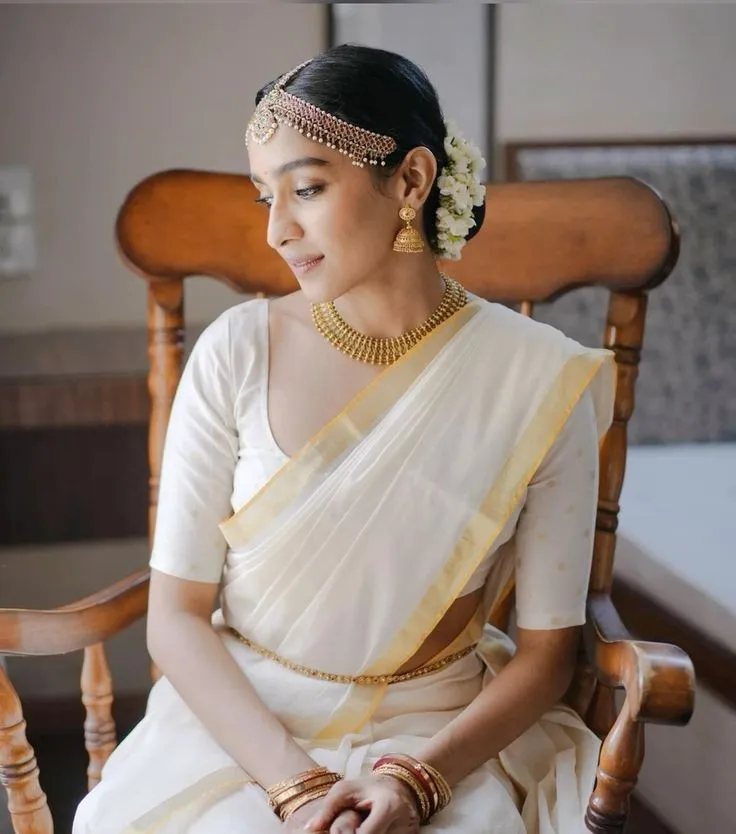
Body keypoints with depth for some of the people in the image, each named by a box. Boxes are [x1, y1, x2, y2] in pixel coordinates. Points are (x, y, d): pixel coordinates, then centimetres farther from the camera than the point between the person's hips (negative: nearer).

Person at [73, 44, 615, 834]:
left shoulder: (539, 380, -8)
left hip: (440, 741, -1)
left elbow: (546, 649, -3)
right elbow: (176, 615, -5)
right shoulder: (237, 351, -6)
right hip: (241, 730, 1)